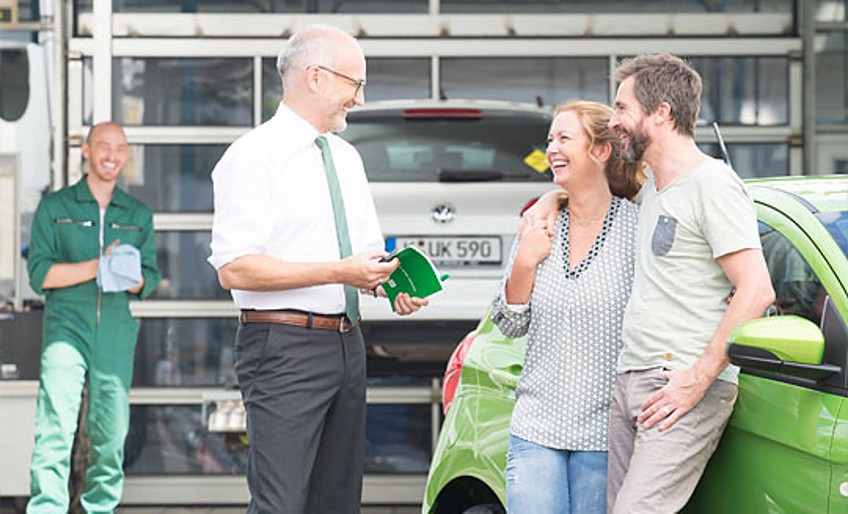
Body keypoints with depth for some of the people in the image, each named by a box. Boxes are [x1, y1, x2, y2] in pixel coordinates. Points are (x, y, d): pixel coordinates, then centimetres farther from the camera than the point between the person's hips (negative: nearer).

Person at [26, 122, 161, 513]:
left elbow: (150, 277, 11)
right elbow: (40, 273, -2)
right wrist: (98, 266, -13)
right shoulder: (54, 207, 7)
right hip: (67, 327, -3)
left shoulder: (139, 215, 15)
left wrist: (132, 279, -13)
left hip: (117, 335, 3)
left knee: (111, 433, 4)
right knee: (55, 429, -15)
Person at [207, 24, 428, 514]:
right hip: (285, 348, -8)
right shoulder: (254, 156, -9)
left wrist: (394, 283, 1)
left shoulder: (347, 157, 17)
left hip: (347, 345, 8)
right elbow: (234, 268, -18)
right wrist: (338, 272, -20)